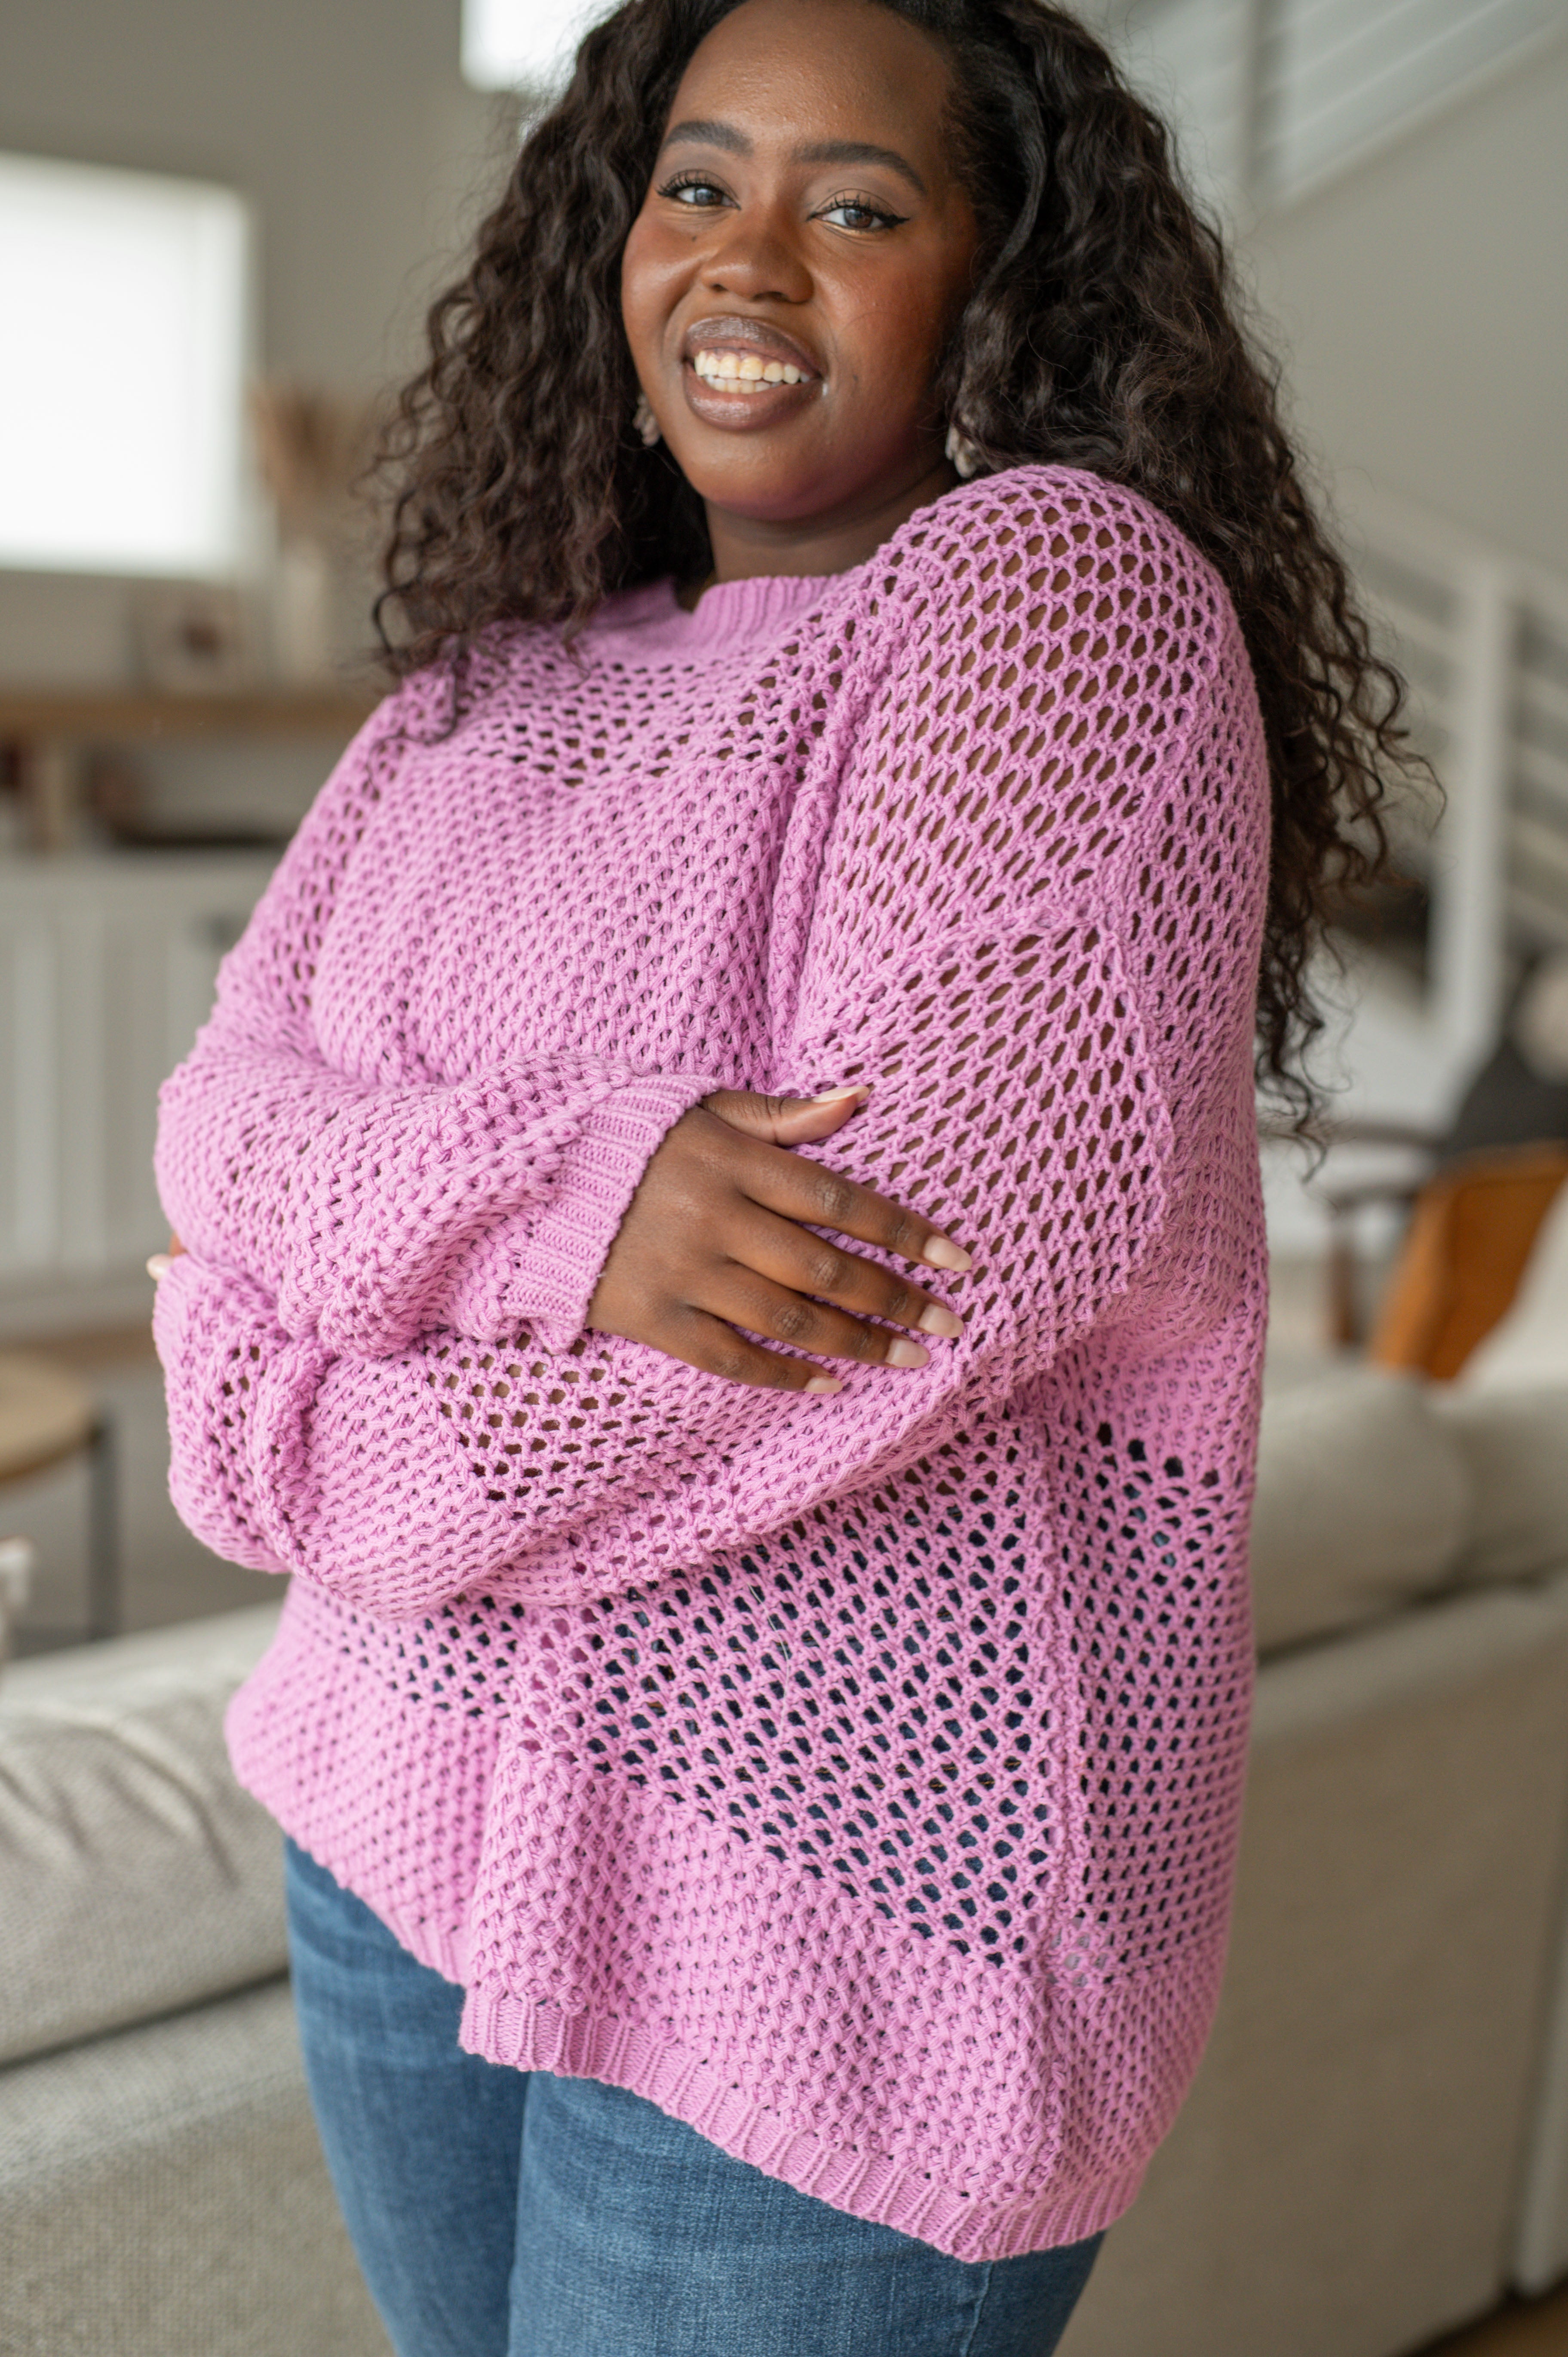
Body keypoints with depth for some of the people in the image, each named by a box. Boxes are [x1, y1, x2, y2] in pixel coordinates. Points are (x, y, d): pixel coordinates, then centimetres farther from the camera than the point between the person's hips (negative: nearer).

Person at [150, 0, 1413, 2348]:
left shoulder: (1057, 581, -12)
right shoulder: (491, 680, 8)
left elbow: (970, 1223, -24)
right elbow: (226, 1104, -2)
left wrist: (331, 1456, -13)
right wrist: (559, 1194, -25)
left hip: (844, 1884, -6)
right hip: (421, 1803, 6)